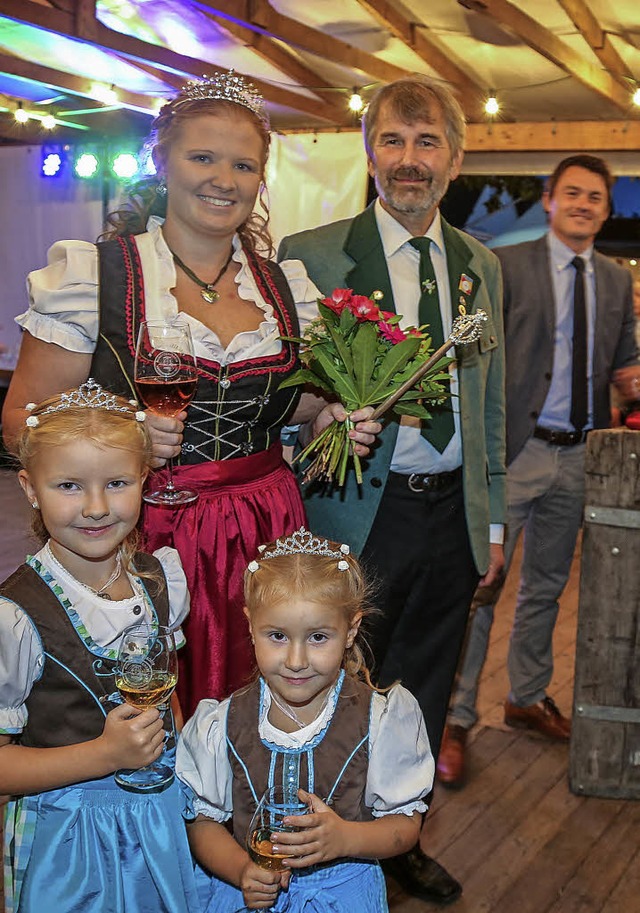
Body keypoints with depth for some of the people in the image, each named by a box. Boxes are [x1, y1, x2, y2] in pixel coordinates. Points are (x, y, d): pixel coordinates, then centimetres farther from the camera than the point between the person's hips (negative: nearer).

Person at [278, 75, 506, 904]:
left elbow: (489, 402, 14)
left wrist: (491, 519, 14)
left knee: (422, 697, 18)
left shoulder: (480, 264, 9)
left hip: (452, 518, 5)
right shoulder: (310, 255, -6)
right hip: (355, 518, -4)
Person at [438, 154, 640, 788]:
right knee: (477, 588, -5)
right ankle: (455, 720, 8)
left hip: (577, 456, 6)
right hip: (514, 451, -5)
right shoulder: (506, 266, -4)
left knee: (545, 588, 17)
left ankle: (527, 699, 34)